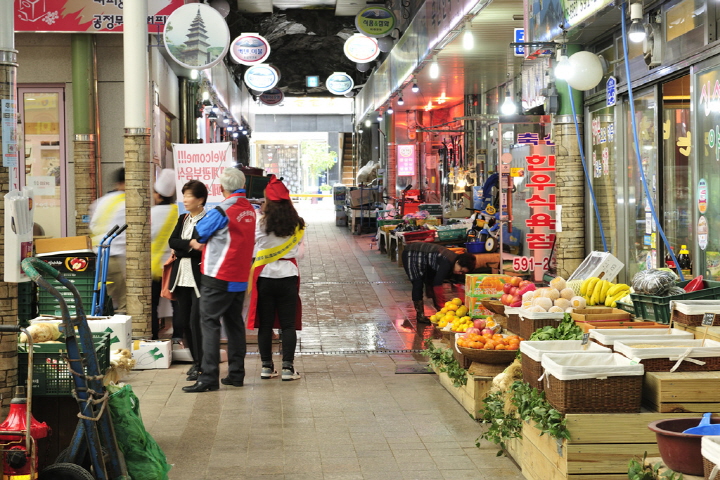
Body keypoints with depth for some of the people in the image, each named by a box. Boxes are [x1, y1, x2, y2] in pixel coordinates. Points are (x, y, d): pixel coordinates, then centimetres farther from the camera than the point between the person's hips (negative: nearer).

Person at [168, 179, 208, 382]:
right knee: (183, 321, 9)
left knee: (196, 321, -9)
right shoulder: (182, 219, 16)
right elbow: (172, 242, 3)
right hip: (182, 277, 8)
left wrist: (181, 249, -10)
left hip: (199, 277, -7)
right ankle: (196, 361, 22)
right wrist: (190, 245, -11)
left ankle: (201, 365, 1)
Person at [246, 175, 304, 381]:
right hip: (288, 276, 1)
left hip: (265, 276, -1)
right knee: (288, 324, 5)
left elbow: (254, 249, -1)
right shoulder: (297, 225, -1)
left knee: (265, 323, 7)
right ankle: (287, 367, 1)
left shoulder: (262, 223, -9)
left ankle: (266, 366, 10)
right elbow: (298, 250, 9)